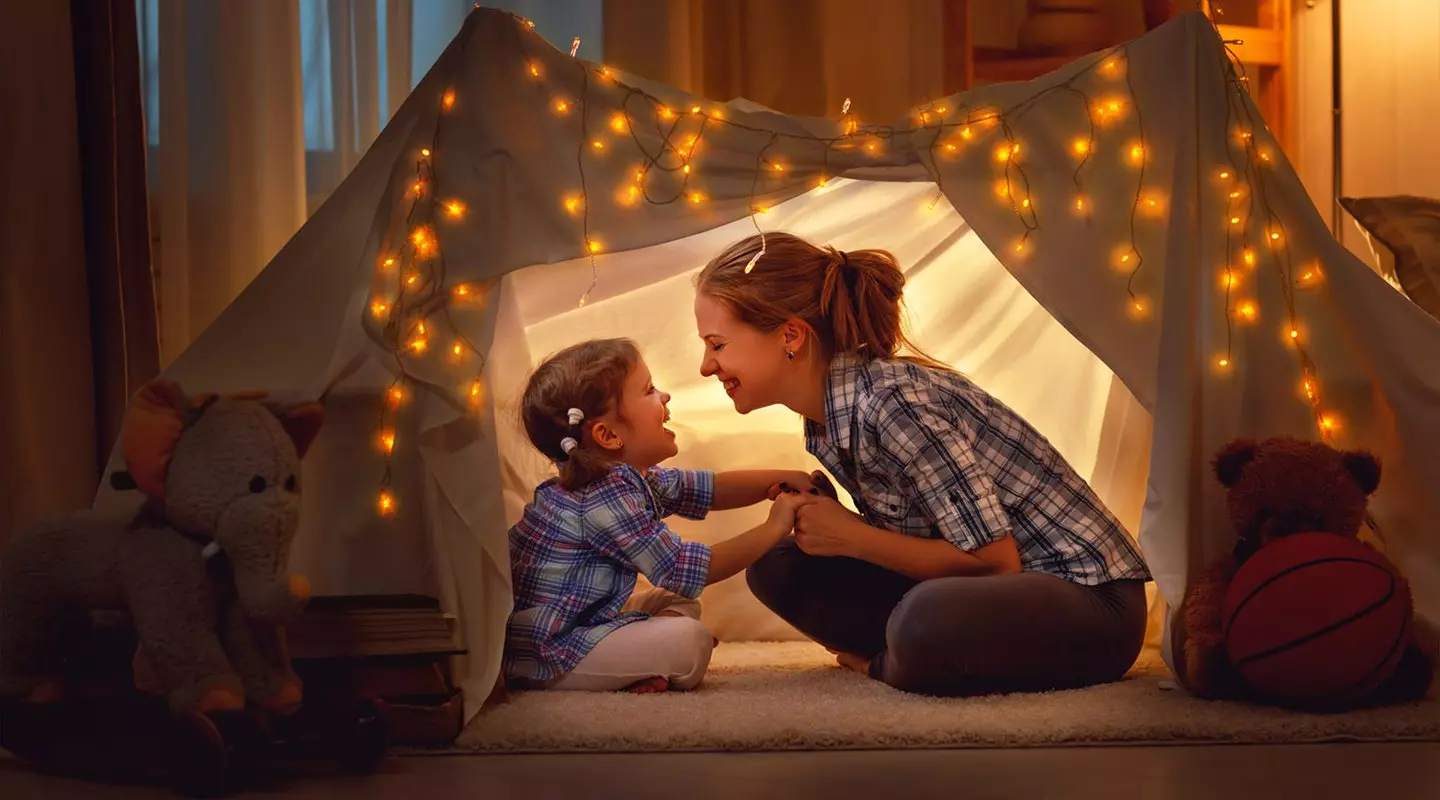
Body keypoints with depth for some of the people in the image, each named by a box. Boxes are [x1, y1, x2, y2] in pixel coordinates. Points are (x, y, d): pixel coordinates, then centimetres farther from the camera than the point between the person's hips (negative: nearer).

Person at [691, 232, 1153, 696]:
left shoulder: (894, 401, -24)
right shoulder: (824, 419, 4)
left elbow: (995, 559, -22)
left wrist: (850, 537, -16)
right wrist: (817, 518, -5)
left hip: (1089, 595, -8)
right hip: (997, 591, 8)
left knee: (927, 623, -39)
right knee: (778, 566, 0)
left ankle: (880, 664, -7)